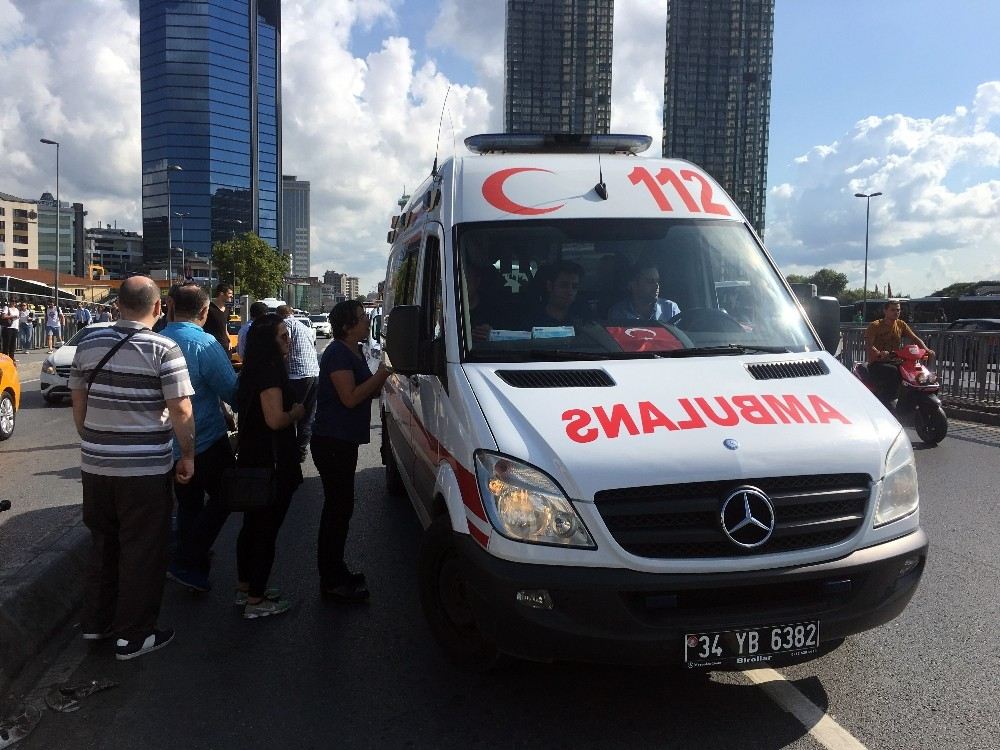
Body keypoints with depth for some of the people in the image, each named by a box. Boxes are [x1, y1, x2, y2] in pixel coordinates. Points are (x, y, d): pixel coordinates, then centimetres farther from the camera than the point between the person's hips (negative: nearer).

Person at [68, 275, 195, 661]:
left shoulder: (88, 345, 4)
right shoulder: (164, 349, -13)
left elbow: (78, 403, 12)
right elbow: (181, 411, -15)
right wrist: (188, 455, -2)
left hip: (96, 464, 6)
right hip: (145, 469, -5)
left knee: (103, 542, 22)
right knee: (142, 550, 7)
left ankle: (96, 621, 33)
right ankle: (133, 635, 16)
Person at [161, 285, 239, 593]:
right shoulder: (205, 344, -20)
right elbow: (232, 392, -17)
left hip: (170, 444, 7)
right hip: (206, 441, -7)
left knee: (187, 504, 19)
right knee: (224, 497, 10)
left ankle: (192, 567, 30)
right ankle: (186, 562, 3)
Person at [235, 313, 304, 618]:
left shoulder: (254, 370, 11)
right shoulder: (270, 371, -20)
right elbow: (275, 419, -28)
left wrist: (290, 410, 15)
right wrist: (297, 412, -9)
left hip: (251, 460, 10)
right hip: (271, 464, -10)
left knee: (253, 524, 21)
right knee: (267, 528, -1)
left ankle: (246, 584, 36)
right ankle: (255, 600, 8)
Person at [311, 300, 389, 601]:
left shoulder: (353, 353, 15)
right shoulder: (337, 354, -16)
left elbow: (368, 392, 21)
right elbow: (350, 398, -22)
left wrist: (381, 378, 3)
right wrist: (382, 374, -16)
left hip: (344, 441, 10)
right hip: (332, 441, -10)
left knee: (339, 507, 16)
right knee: (338, 508, -5)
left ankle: (335, 572, 28)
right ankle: (332, 581, 3)